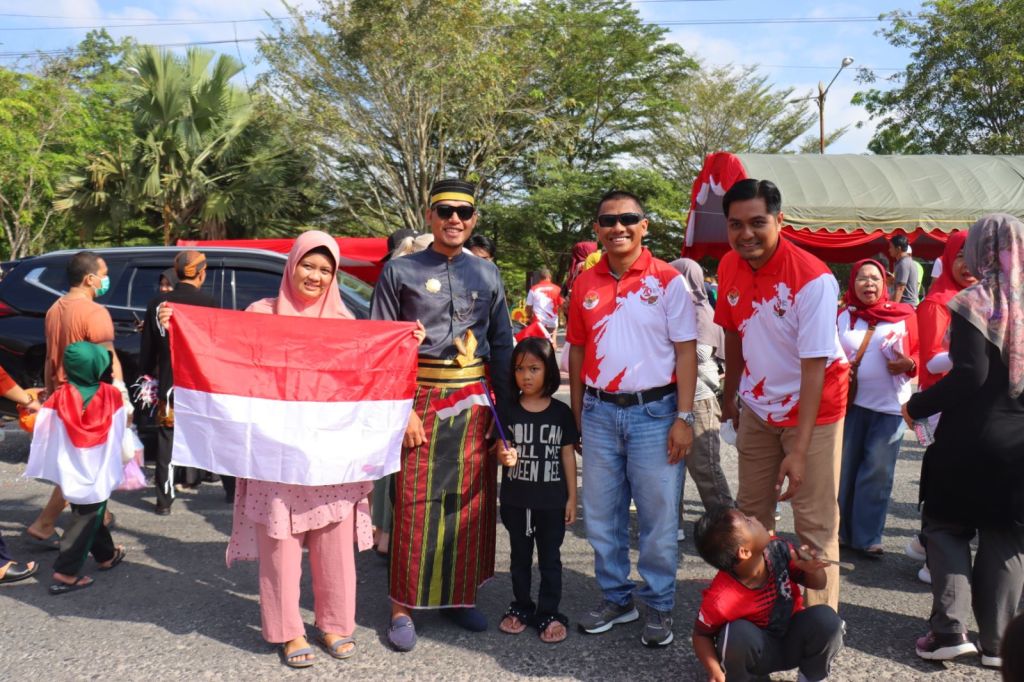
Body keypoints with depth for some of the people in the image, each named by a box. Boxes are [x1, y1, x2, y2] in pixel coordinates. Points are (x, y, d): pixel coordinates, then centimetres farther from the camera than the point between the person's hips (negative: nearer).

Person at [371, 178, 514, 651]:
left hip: (476, 400, 3)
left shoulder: (487, 274, 11)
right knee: (414, 504, -1)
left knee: (472, 503, 9)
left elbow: (502, 344, 14)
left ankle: (459, 596, 26)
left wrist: (504, 408, 7)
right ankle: (404, 608, 13)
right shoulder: (400, 271, 1)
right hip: (420, 399, -3)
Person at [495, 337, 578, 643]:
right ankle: (521, 607, 31)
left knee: (550, 559, 9)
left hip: (552, 501, -1)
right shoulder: (508, 410, -3)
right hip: (516, 500, 1)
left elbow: (568, 455, 1)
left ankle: (549, 613, 20)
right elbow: (501, 450, -1)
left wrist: (572, 497, 0)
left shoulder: (561, 412, -3)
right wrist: (505, 457, -26)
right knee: (519, 557, 16)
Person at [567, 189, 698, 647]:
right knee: (601, 515, 12)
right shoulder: (585, 284, 6)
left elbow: (686, 352, -6)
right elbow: (577, 351, 11)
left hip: (654, 411, -3)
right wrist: (576, 415, 8)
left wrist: (683, 418, -12)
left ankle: (659, 608, 22)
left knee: (659, 517, 4)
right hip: (600, 412, 4)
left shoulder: (668, 281, -4)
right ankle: (616, 598, 30)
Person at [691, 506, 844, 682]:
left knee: (826, 619, -24)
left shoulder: (777, 549, -21)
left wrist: (813, 569, -29)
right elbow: (701, 635, -14)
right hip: (756, 652, -4)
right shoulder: (721, 598, -33)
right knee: (739, 634, -36)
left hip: (792, 642, 4)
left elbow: (818, 584, -5)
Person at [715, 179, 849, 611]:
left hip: (813, 408, -6)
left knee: (815, 524, -2)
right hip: (757, 408, 6)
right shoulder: (729, 267, -6)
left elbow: (814, 367, -26)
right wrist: (729, 396, 14)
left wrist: (799, 450, -28)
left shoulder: (812, 279, -24)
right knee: (750, 514, 15)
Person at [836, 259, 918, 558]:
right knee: (844, 468, 6)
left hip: (890, 405, -1)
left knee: (877, 473, 1)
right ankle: (840, 531, 20)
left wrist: (909, 364, -15)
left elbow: (919, 354, 6)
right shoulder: (843, 317, 6)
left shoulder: (903, 315, 2)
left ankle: (867, 537, 11)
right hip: (850, 402, 1)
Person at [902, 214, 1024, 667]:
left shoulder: (975, 302, -12)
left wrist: (917, 406, -11)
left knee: (946, 526, 10)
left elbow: (970, 375, -20)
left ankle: (948, 630, 3)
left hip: (970, 439, -5)